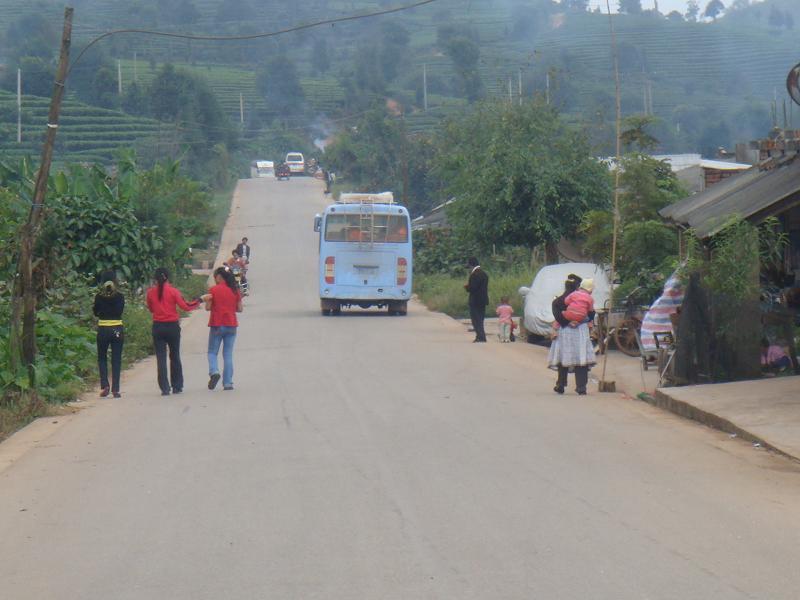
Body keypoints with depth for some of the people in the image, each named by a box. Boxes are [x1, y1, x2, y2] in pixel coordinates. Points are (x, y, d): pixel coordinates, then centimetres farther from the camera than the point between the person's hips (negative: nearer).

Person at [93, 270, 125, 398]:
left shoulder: (99, 297, -4)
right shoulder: (119, 296, -4)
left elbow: (96, 312, 4)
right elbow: (120, 311, -4)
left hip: (103, 330, 0)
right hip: (117, 329, 0)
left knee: (102, 358, 14)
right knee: (116, 359, 5)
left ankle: (105, 385, -2)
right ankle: (115, 389, 1)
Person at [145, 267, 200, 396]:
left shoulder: (150, 292, -2)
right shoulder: (173, 291, -8)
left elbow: (151, 309, 10)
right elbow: (185, 306, -8)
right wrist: (198, 302, 7)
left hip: (158, 326, 1)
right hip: (172, 326, -1)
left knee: (161, 358, 2)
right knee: (175, 357, 13)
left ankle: (165, 388, -4)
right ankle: (177, 386, 17)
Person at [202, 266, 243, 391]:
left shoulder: (213, 290, -7)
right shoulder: (235, 290, 3)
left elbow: (208, 308, -7)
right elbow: (239, 309, 4)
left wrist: (206, 300, 11)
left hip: (217, 325, -3)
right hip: (231, 325, 3)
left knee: (212, 352, 9)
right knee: (228, 355, 8)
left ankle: (214, 372, -18)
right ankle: (228, 383, 4)